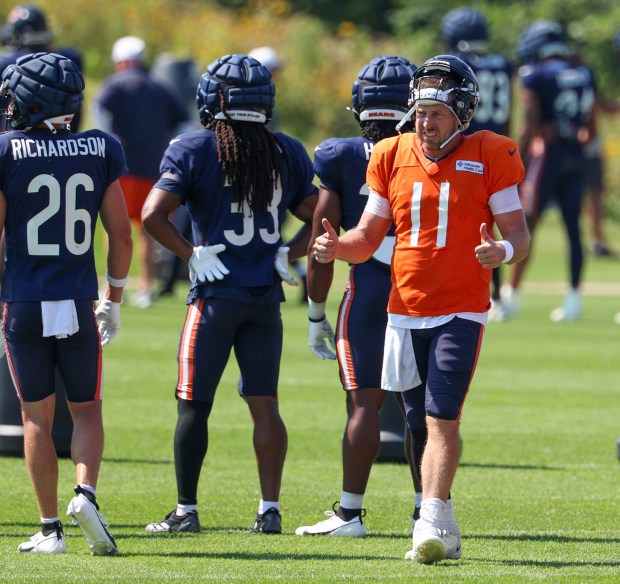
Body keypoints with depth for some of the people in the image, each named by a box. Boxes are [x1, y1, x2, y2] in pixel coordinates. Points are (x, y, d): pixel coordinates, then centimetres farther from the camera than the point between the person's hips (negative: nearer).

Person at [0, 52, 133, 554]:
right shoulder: (101, 150, 2)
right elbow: (121, 234, 3)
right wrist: (114, 300, 15)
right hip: (79, 303, 2)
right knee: (87, 412, 14)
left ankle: (50, 528, 6)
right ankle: (86, 494, -11)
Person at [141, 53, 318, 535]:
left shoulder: (194, 150, -7)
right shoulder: (287, 153, 6)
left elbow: (153, 214, -15)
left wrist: (191, 253, -7)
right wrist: (287, 254, 8)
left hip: (216, 293, -4)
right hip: (266, 296, 4)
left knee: (195, 404, 4)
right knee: (265, 404, 8)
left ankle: (186, 510, 5)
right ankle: (269, 510, 5)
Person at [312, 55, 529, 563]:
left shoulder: (488, 158, -4)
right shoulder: (394, 157, 7)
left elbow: (519, 234, -4)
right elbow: (369, 237, 11)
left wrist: (503, 251, -27)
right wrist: (337, 247, -10)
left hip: (460, 311, -4)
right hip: (405, 309, 4)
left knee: (442, 419, -14)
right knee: (420, 423, 8)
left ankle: (431, 525, -18)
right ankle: (445, 531, 17)